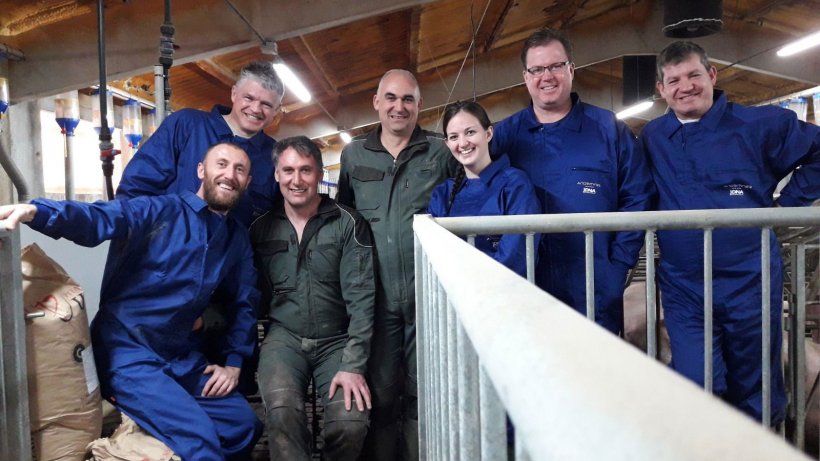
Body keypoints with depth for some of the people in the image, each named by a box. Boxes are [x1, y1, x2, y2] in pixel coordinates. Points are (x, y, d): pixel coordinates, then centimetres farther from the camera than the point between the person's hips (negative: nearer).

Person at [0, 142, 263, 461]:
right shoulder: (158, 210, -9)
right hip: (127, 350, -6)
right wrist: (34, 211, -46)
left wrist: (234, 362, 8)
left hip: (180, 358, 7)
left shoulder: (238, 238, 9)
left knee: (245, 425, 10)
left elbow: (246, 302, 15)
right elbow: (99, 219, -27)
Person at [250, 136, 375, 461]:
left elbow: (361, 297, -9)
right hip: (284, 337, 1)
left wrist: (353, 365, -16)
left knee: (350, 423, -20)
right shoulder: (261, 228, 5)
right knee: (282, 411, -29)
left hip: (338, 341, 0)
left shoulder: (348, 224, -4)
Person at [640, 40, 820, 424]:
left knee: (757, 401, 12)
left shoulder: (759, 125, -1)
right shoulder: (652, 137, 8)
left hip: (750, 283, -1)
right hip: (683, 291, 2)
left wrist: (786, 204, 3)